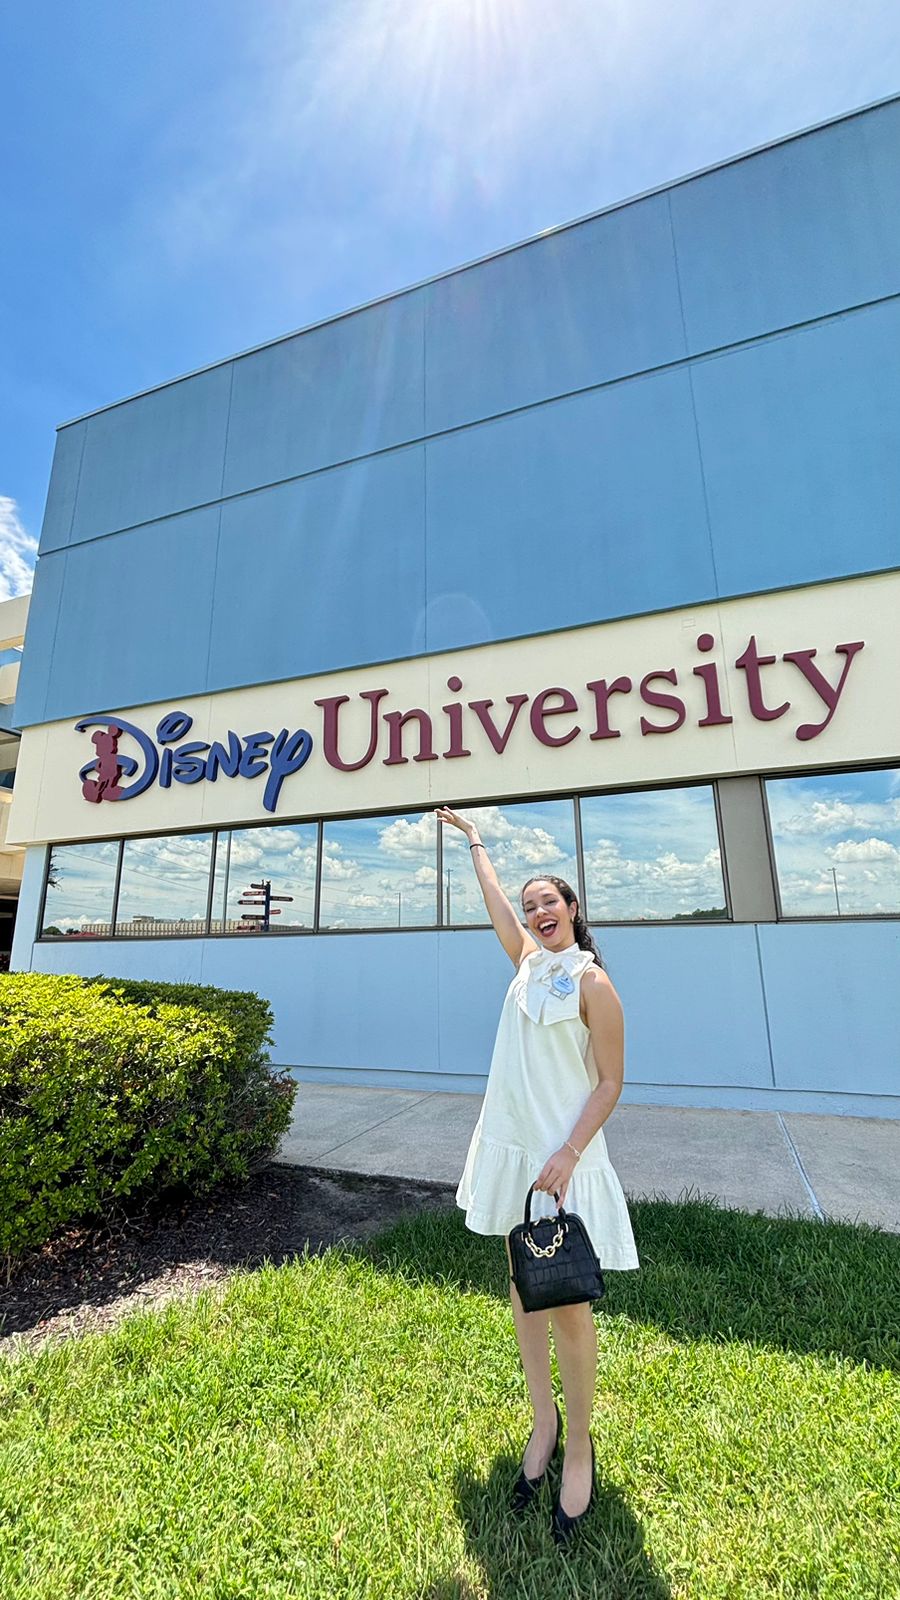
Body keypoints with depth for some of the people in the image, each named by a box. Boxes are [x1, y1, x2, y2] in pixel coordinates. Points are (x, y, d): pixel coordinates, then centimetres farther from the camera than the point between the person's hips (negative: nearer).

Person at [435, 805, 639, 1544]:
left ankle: (580, 1446, 27)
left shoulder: (592, 982, -13)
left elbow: (610, 1082, -11)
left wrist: (567, 1155, -19)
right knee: (524, 1292, 18)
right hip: (511, 1149, 6)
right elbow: (494, 895, 15)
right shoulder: (528, 960, 4)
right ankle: (544, 1419, 37)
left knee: (567, 1309, 5)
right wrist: (474, 837, 25)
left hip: (563, 1158, -6)